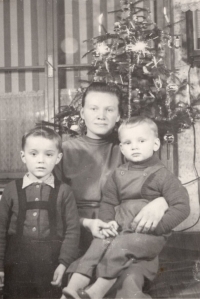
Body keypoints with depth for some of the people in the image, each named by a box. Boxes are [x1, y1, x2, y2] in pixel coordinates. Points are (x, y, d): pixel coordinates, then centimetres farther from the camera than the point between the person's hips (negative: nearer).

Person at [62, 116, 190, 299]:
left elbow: (182, 207, -8)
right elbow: (108, 202, 17)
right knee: (98, 243, -21)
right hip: (120, 230, 5)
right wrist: (108, 221, -4)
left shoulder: (163, 175, -2)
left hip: (150, 236, -5)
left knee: (120, 245, -30)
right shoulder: (118, 175, 12)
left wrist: (156, 225, -17)